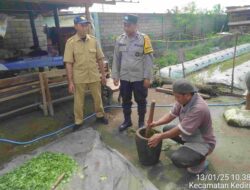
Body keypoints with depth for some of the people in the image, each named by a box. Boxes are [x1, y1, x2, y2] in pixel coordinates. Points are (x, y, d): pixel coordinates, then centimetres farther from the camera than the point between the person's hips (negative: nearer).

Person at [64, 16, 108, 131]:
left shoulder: (93, 40, 1)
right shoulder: (71, 42, -8)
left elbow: (100, 59, 7)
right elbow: (68, 63, -10)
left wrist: (103, 74, 7)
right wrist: (70, 81, -13)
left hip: (94, 76, 3)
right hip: (79, 78, -2)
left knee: (98, 98, 17)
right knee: (78, 101, 11)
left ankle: (100, 115, 39)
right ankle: (78, 122, 29)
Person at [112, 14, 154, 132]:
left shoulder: (144, 39, -8)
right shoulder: (120, 39, 3)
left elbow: (148, 59, -7)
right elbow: (116, 59, 7)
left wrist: (147, 77, -10)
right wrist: (115, 76, 5)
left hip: (139, 77, -3)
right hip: (124, 77, 4)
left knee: (141, 101, 11)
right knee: (125, 100, 15)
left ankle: (141, 122, 30)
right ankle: (127, 120, 35)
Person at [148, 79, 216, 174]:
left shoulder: (198, 108, -36)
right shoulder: (184, 100, -10)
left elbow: (180, 130, -30)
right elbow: (171, 114, 0)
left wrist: (160, 137, -20)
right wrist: (156, 123, -14)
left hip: (203, 142, -8)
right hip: (190, 135, 9)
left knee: (176, 159, -28)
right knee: (166, 129, 12)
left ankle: (201, 161, 2)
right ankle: (189, 147, 17)